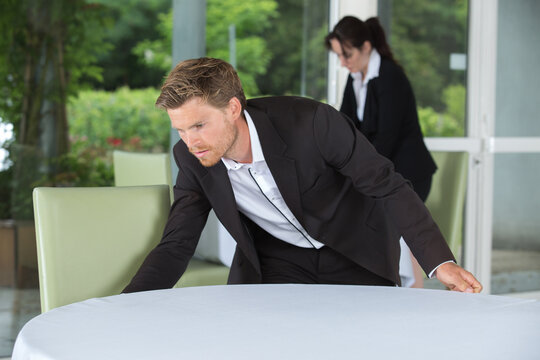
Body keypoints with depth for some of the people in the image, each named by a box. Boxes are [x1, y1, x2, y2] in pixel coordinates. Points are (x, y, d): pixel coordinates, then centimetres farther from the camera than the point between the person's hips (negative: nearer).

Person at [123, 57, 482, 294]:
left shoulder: (310, 122, -31)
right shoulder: (192, 159, -18)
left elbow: (389, 187, -23)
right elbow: (175, 246, -11)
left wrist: (441, 262, -30)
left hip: (355, 253, -2)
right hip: (275, 259, 3)